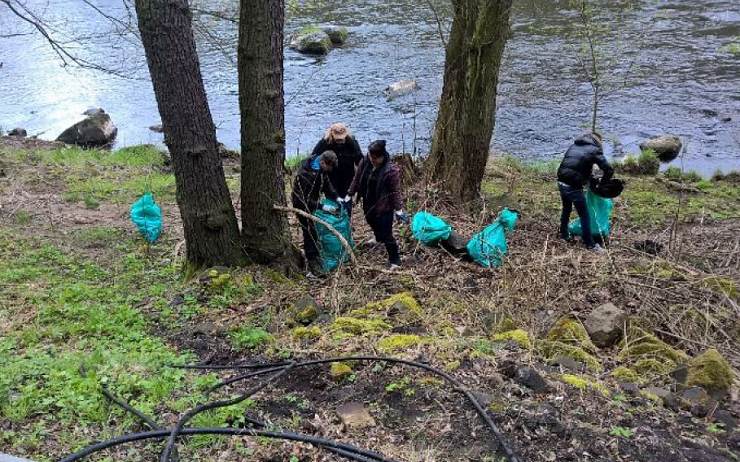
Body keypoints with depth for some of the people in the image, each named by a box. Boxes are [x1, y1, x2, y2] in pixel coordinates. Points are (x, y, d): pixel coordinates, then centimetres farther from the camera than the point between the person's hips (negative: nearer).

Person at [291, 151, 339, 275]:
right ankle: (312, 263, -5)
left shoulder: (322, 169, -10)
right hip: (302, 204, -8)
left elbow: (326, 184, 6)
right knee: (309, 231, -10)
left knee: (316, 229, 14)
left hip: (312, 202, 8)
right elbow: (304, 199, -33)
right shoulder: (304, 174, -35)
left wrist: (336, 197, -8)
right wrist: (322, 207, -37)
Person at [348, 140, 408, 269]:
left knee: (386, 235, -2)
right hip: (368, 204, 7)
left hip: (384, 207, -7)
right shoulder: (365, 162, -8)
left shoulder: (391, 170, -24)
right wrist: (350, 195, 8)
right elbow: (356, 180, 4)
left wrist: (398, 210, -17)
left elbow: (396, 191, -18)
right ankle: (379, 239, 64)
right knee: (374, 225, 32)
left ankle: (394, 260, 14)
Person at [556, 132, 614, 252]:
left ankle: (564, 234, 45)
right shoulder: (594, 150, -2)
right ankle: (590, 244, 16)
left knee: (566, 209, 28)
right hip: (574, 186, -6)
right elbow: (609, 170, -8)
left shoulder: (574, 145, 16)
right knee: (584, 216, 7)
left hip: (561, 182, 7)